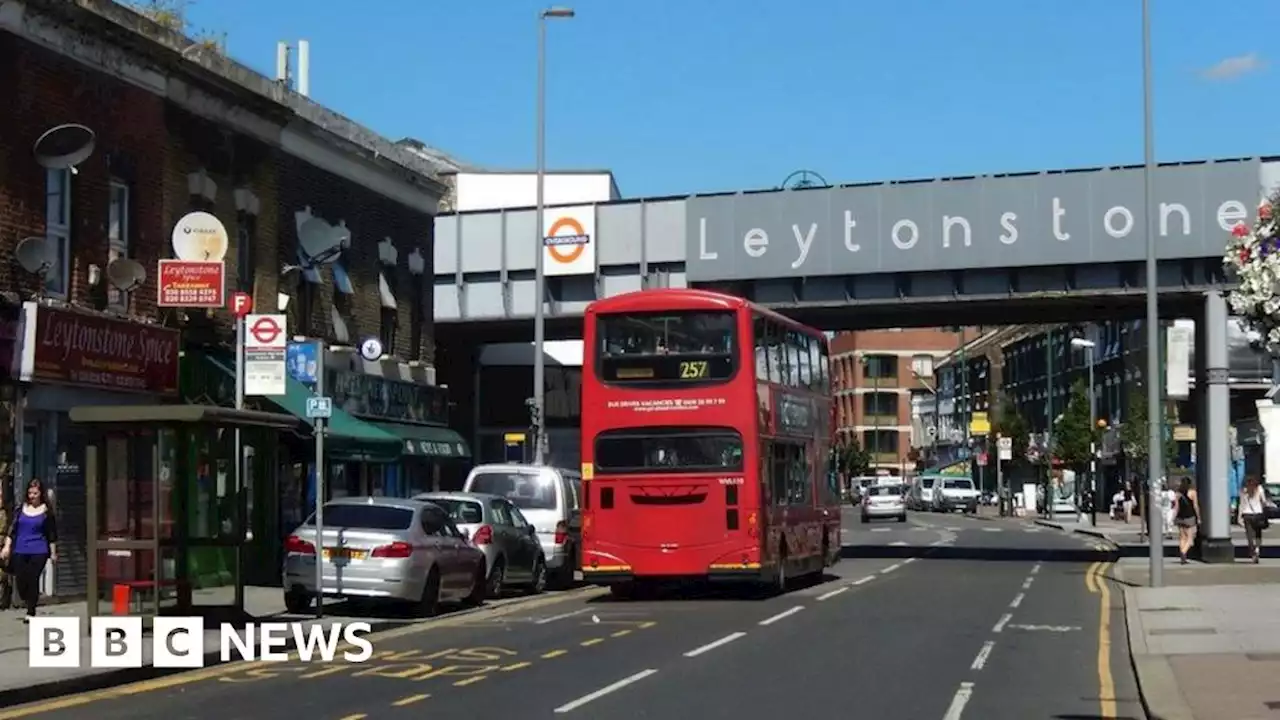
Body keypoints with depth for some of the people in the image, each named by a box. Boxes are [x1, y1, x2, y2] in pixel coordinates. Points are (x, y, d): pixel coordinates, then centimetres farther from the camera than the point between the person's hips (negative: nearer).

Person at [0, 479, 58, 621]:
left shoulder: (46, 511, 0)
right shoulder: (21, 509, 7)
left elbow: (51, 534, 4)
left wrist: (53, 552, 4)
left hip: (38, 552, -3)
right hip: (19, 551, 3)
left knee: (33, 580, -6)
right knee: (20, 580, 1)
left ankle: (31, 612, 1)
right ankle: (28, 603, 27)